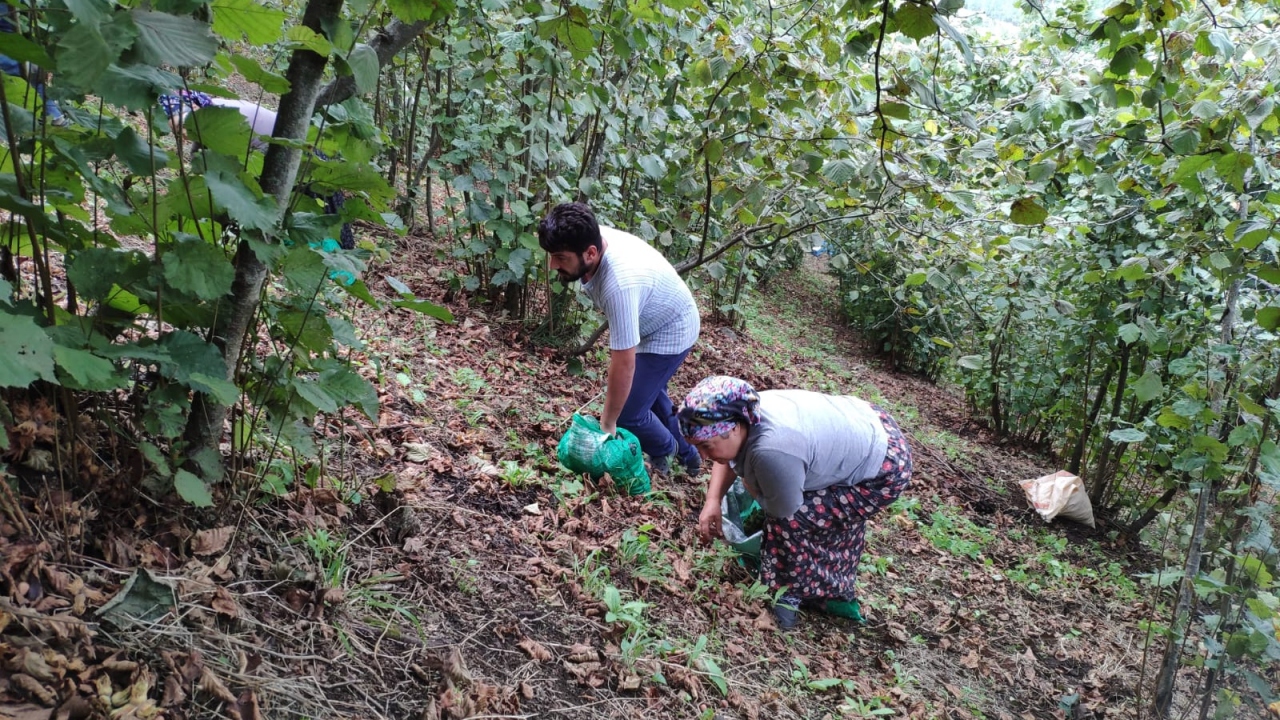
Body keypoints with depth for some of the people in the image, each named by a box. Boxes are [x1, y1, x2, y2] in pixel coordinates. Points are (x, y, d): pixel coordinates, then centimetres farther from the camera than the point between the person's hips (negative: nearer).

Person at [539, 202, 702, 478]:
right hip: (653, 321, 9)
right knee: (650, 393, 26)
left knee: (627, 412, -5)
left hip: (670, 332, -9)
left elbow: (624, 365, -37)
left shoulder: (619, 286, -44)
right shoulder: (593, 238, -20)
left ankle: (665, 452, 26)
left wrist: (608, 424, -26)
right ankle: (687, 455, 46)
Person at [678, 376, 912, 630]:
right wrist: (713, 500, -7)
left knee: (790, 519, -14)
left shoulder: (773, 451, -39)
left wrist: (748, 482, -7)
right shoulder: (746, 411, -13)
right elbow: (728, 458, 6)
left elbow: (783, 510, -23)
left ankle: (797, 591, 11)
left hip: (884, 472, -9)